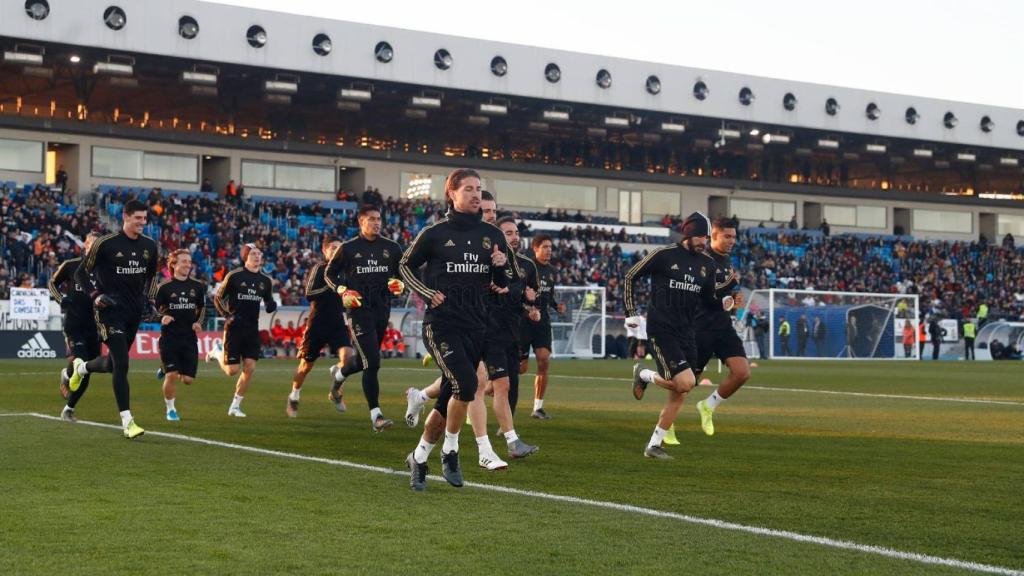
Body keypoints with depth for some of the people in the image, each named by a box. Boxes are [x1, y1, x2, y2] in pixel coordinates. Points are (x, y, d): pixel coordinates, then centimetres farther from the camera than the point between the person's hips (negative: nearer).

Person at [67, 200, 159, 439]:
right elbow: (82, 273, 0)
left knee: (113, 363, 16)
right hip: (110, 310, -6)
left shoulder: (150, 246, 6)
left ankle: (82, 367, 51)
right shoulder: (105, 244, -10)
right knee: (121, 364, -15)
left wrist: (147, 298, 10)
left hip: (134, 312, 6)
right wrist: (96, 296, -12)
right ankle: (127, 422, -12)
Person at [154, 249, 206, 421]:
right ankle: (170, 409, 10)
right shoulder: (164, 287, -3)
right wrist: (162, 317, -18)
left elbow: (202, 308, 18)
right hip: (169, 337, -3)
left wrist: (198, 322, 0)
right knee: (171, 376, -12)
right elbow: (155, 309, 3)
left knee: (188, 379, 1)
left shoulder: (197, 286, 6)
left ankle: (166, 368, 34)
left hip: (190, 337, 3)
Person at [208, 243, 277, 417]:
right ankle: (217, 352, 28)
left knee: (250, 368, -5)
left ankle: (235, 406, 9)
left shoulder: (265, 281, 7)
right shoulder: (234, 276, -7)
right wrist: (226, 315, -11)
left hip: (252, 330, 4)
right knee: (232, 370, -5)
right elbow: (218, 298, 2)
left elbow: (269, 304, 18)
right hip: (234, 328, -4)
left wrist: (271, 306, -5)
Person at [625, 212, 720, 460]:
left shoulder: (707, 264, 8)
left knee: (680, 394, 4)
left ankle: (654, 445, 15)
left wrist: (725, 303, -2)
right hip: (661, 330, -6)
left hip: (686, 332, 6)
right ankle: (644, 375, 9)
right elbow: (630, 277, 2)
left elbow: (708, 299, 20)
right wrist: (631, 313, 0)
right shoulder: (663, 255, -8)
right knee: (686, 382, -20)